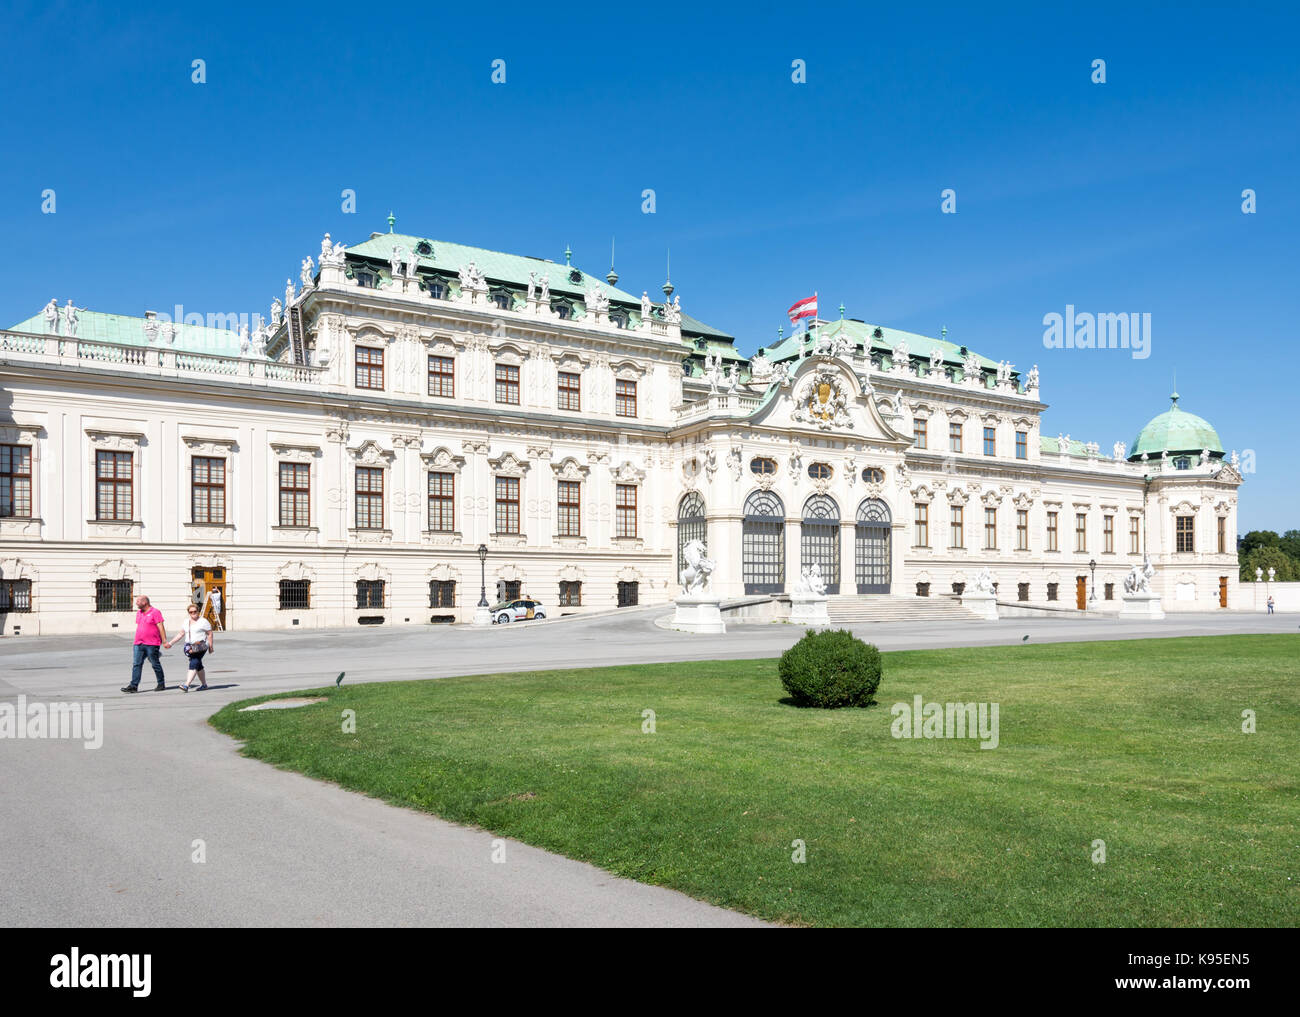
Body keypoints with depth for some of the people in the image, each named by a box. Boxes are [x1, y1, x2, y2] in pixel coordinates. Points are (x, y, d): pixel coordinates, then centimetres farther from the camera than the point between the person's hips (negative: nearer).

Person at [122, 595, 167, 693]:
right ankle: (134, 686, -3)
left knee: (155, 664, 2)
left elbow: (161, 627, -11)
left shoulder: (155, 612, -8)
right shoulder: (138, 613, 15)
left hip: (151, 644, -7)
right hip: (139, 644, 7)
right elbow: (138, 627, 23)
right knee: (136, 664, -1)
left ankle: (161, 684, 14)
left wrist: (164, 641, -15)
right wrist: (137, 640, 22)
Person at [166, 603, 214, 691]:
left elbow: (210, 634, -3)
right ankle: (204, 684, 27)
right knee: (198, 666, 15)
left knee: (193, 665, -17)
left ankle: (186, 685, -26)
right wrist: (170, 643, 11)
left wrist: (210, 646, -6)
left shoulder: (203, 621, -4)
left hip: (201, 647, -7)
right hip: (190, 647, 7)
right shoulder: (186, 622, 15)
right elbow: (180, 634, 18)